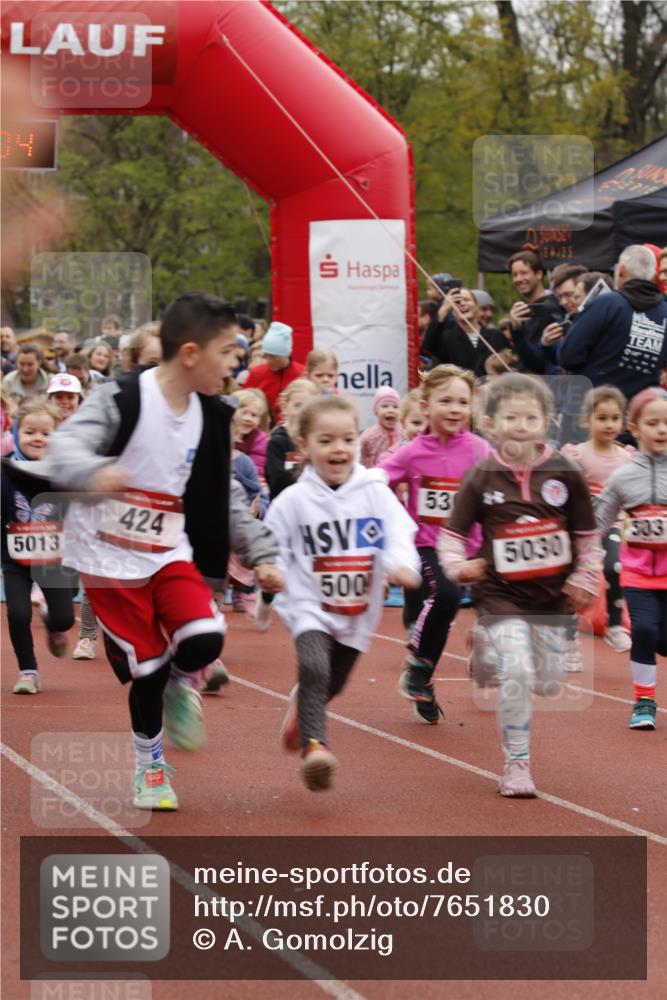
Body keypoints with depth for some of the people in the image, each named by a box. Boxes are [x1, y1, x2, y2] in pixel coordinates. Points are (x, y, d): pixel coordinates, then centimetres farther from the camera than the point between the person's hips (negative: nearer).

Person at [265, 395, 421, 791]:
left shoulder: (376, 494, -5)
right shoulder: (293, 501, -8)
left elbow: (399, 535, -12)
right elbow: (272, 552, -1)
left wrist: (402, 564, -32)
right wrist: (267, 597, -4)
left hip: (358, 612, 3)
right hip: (310, 607, -3)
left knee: (332, 684, 18)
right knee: (313, 667, -28)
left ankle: (302, 707, 50)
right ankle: (314, 744, -31)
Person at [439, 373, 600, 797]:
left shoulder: (565, 473, -6)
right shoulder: (482, 478, -9)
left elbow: (587, 534, 5)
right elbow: (452, 533, -3)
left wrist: (586, 579, -3)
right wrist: (458, 566, -21)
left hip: (552, 592, 3)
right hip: (501, 592, -3)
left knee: (548, 684, 9)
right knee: (516, 673, -18)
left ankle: (492, 653, 42)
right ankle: (516, 765, -3)